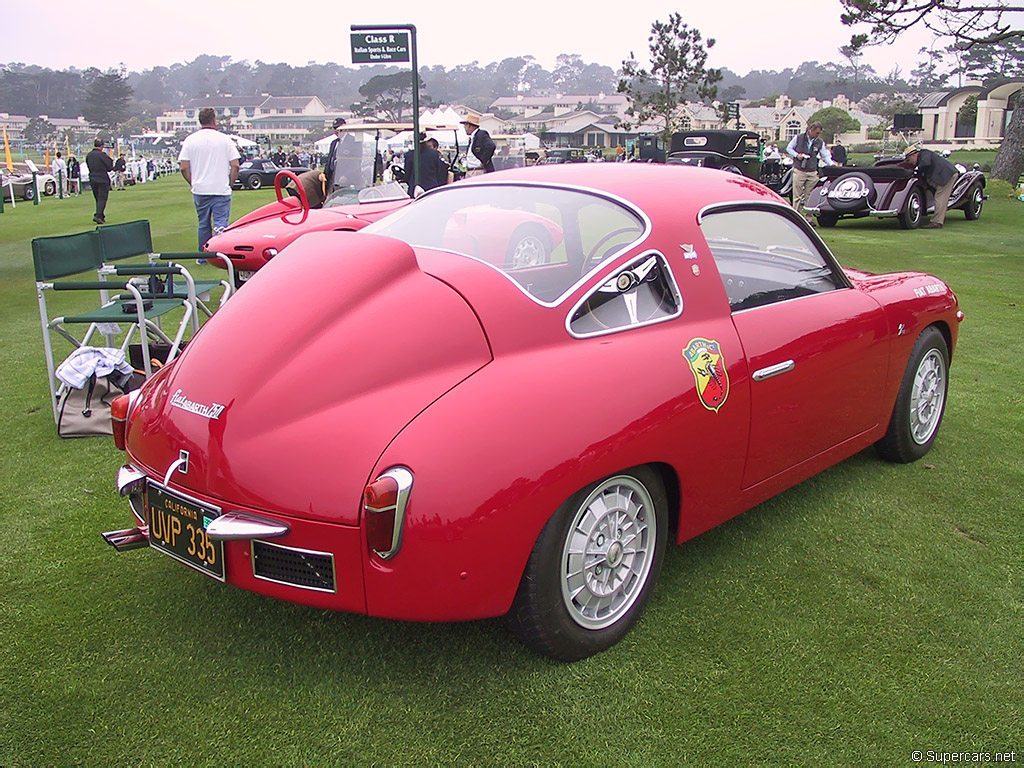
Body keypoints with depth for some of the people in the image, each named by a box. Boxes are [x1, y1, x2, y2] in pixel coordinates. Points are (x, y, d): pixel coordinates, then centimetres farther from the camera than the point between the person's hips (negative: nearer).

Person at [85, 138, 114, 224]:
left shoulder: (88, 155, 8)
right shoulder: (102, 155, -14)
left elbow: (88, 167, 15)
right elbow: (110, 167, -9)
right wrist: (110, 159, 6)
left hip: (92, 180, 7)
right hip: (102, 180, -7)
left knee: (98, 199, 15)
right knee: (102, 198, -5)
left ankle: (101, 216, 16)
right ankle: (98, 216, -17)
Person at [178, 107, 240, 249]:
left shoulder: (190, 140, 2)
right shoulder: (225, 139, -2)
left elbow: (184, 167, -1)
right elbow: (235, 165, -4)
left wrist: (193, 183, 12)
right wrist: (229, 184, 8)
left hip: (200, 190, 2)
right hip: (221, 189, -2)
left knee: (203, 225, 14)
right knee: (221, 224, -5)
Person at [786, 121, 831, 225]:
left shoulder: (820, 143, 8)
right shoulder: (798, 138, 0)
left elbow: (825, 156, 11)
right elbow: (788, 148, 9)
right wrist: (797, 155, -9)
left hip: (812, 173, 3)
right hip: (799, 171, -3)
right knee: (797, 196, -3)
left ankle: (808, 218, 7)